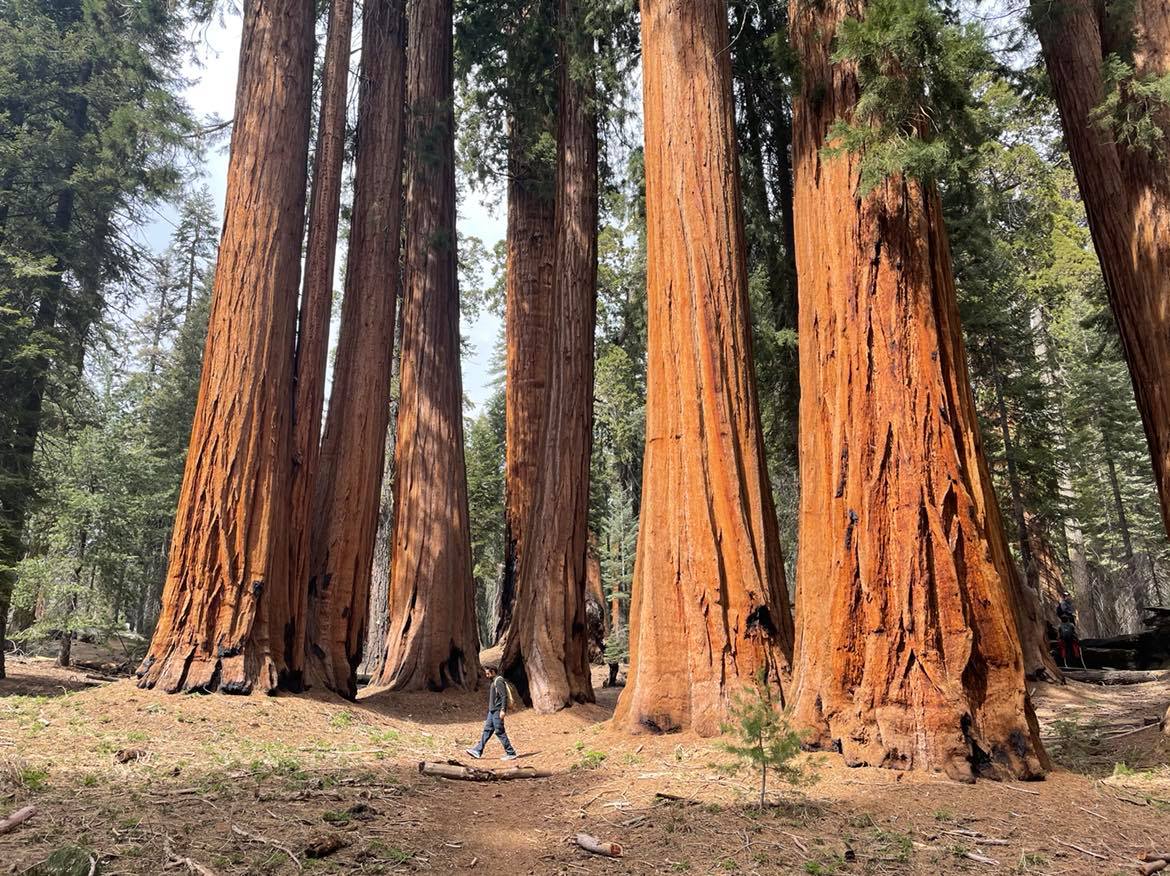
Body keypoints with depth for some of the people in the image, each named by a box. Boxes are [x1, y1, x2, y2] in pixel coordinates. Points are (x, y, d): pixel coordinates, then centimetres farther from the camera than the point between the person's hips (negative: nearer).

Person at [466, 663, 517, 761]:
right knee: (487, 730, 10)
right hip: (492, 711, 9)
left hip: (497, 711, -9)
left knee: (500, 731, -6)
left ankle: (511, 754, 0)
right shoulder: (492, 681, 16)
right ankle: (478, 751, 13)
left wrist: (503, 710, -25)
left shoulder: (499, 681, -14)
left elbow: (504, 696, -20)